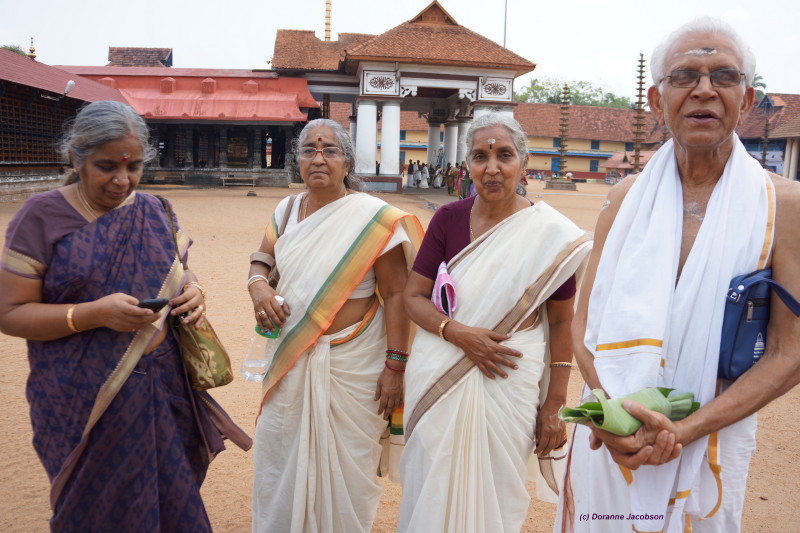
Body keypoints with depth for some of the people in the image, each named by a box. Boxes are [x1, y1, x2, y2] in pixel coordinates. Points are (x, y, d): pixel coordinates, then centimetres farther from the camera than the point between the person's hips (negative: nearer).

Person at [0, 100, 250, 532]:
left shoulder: (154, 212, 4)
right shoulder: (41, 217, -8)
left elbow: (179, 275, 16)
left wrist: (192, 292, -8)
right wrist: (94, 313, -23)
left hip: (164, 389, 4)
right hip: (84, 400, -3)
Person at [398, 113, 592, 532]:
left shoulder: (551, 233, -6)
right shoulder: (448, 219, -1)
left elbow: (561, 322, -2)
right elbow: (413, 297, 0)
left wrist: (554, 406, -3)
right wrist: (457, 332, -17)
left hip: (509, 381, -1)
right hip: (438, 380, 2)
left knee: (495, 495, 12)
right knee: (433, 494, 13)